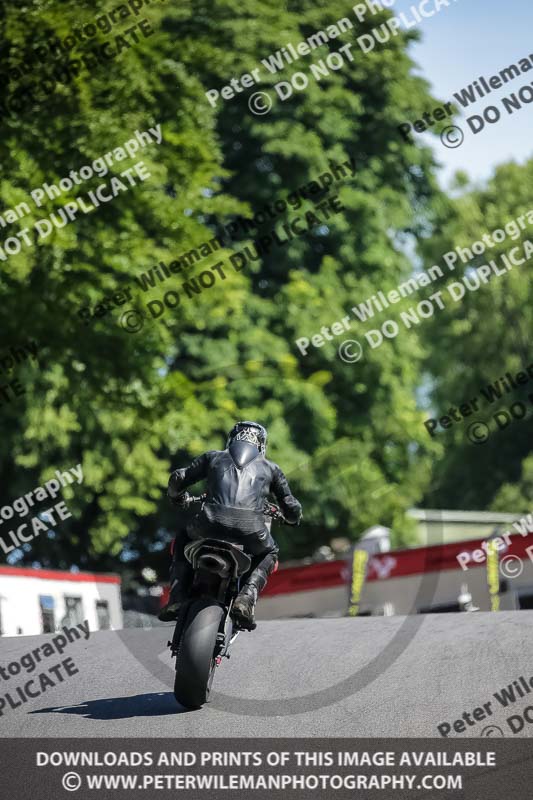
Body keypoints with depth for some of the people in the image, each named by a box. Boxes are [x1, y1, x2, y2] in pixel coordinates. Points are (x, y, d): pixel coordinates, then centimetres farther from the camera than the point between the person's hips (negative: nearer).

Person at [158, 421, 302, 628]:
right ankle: (246, 597, 6)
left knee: (183, 539, 35)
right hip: (251, 530, 0)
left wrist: (176, 496, 47)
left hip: (211, 524, 0)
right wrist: (292, 517, 53)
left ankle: (176, 599, 16)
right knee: (269, 554, 35)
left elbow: (177, 479, 23)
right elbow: (292, 510, 28)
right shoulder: (270, 468, 28)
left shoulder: (214, 457, 28)